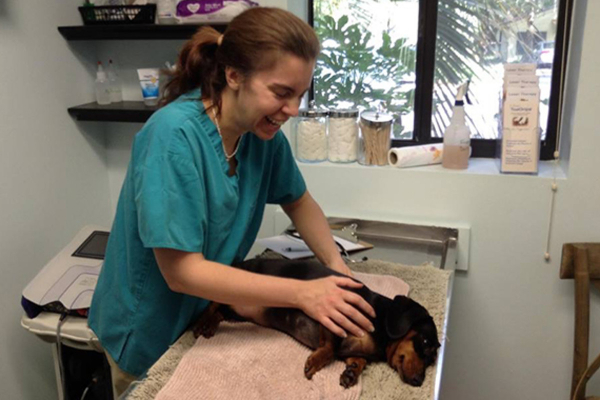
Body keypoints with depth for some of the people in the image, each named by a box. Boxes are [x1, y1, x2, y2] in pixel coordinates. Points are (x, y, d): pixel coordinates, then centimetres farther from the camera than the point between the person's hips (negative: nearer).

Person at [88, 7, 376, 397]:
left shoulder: (263, 131, -12)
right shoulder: (175, 135, -30)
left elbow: (299, 202, 5)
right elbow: (182, 272, -30)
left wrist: (336, 263, -12)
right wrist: (303, 293, -31)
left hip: (209, 318, 6)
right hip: (151, 336, -5)